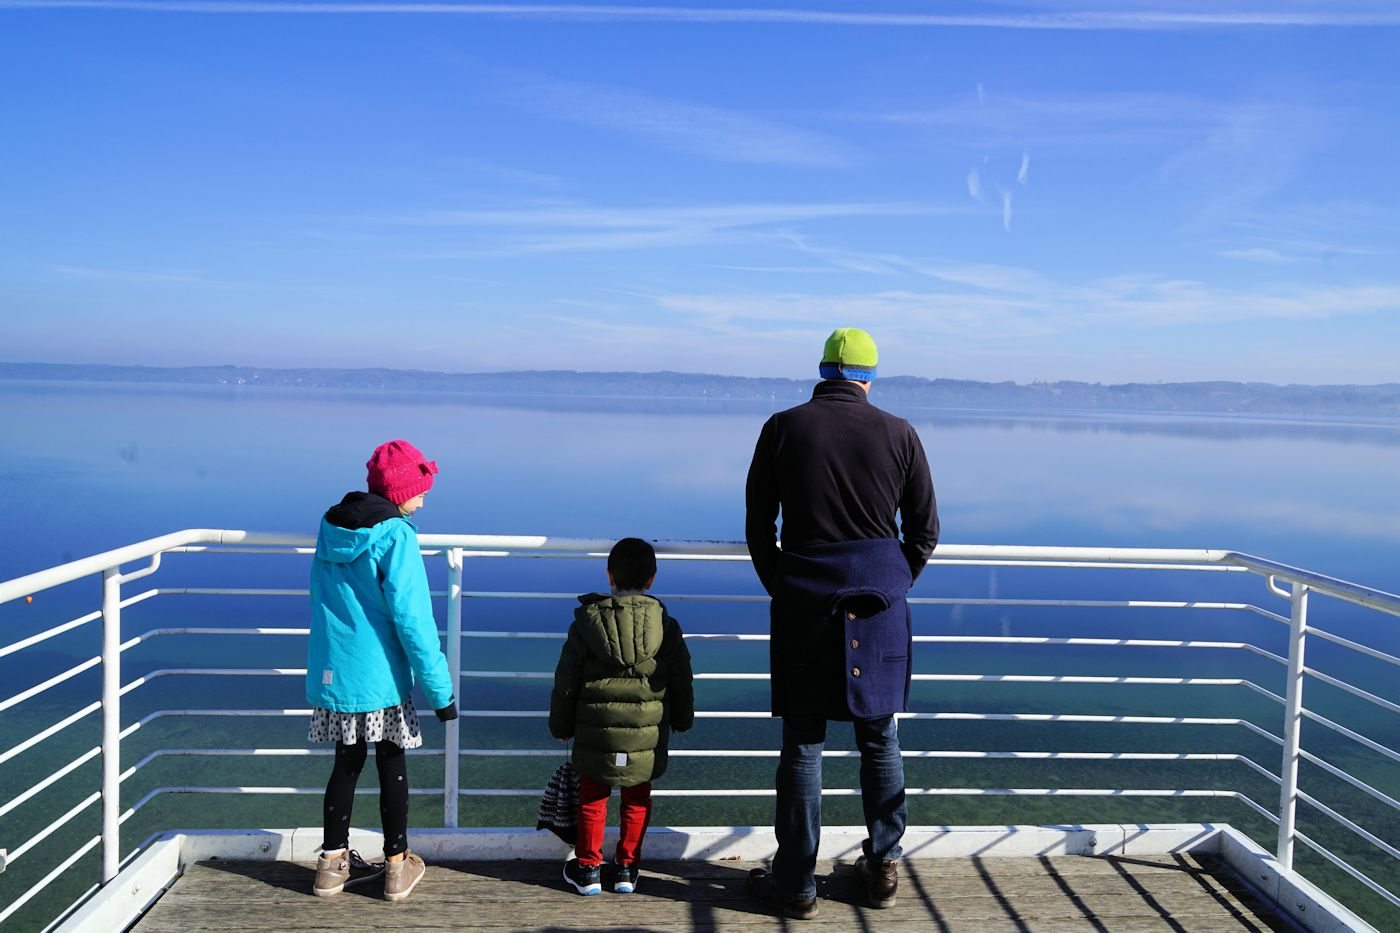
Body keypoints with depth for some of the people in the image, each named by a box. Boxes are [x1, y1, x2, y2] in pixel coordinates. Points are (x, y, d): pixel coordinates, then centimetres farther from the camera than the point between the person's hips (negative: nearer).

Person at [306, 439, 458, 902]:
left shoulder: (331, 528, 7)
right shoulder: (396, 537, -16)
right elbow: (412, 619, -20)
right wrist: (440, 689, -16)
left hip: (331, 674, 6)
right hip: (380, 677, -6)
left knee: (346, 762, 17)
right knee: (392, 764, 9)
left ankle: (333, 863, 24)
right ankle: (397, 867, 18)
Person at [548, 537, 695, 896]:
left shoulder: (586, 622, -6)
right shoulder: (666, 626, -4)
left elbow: (566, 681, -1)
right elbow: (681, 682, 4)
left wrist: (561, 725, 13)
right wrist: (681, 719, 22)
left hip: (596, 735, -1)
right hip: (646, 737, 1)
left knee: (592, 799, 15)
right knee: (637, 802, 16)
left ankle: (587, 868, 22)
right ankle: (627, 868, 23)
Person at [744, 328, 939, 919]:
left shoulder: (783, 428, -1)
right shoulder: (898, 434, 0)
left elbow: (758, 526, 3)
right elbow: (925, 531, 5)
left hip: (803, 599, -1)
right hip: (878, 603, 1)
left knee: (802, 742, 6)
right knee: (879, 738, 14)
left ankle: (796, 885, 15)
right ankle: (882, 868, 25)